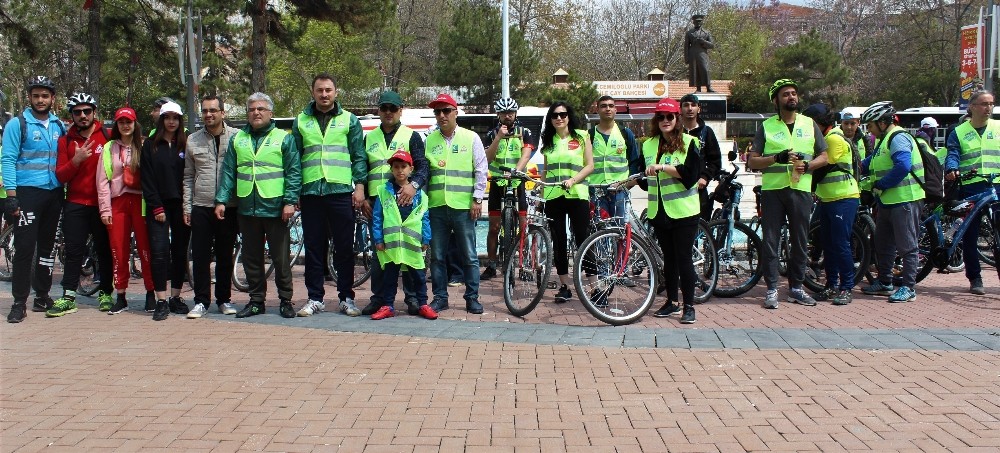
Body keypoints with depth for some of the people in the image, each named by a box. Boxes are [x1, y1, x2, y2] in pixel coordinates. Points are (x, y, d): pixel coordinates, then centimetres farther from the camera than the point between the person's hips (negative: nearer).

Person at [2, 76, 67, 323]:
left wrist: (64, 189, 5)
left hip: (54, 193, 5)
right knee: (24, 247, -7)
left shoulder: (59, 126, 11)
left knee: (47, 246, 11)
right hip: (28, 192, -5)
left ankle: (42, 295, 21)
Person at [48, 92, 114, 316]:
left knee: (104, 250, 6)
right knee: (73, 250, 0)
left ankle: (105, 294, 16)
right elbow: (61, 176, 0)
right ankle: (68, 297, 2)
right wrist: (76, 160, -17)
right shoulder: (66, 140, 5)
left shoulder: (107, 136, 0)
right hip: (76, 203, 1)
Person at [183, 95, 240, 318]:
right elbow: (188, 177, 12)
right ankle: (201, 300, 11)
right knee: (200, 256, 2)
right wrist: (187, 207, 6)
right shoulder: (193, 140, 9)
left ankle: (224, 299, 19)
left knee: (225, 256, 8)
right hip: (201, 207, 2)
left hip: (228, 207, -2)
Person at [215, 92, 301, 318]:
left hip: (274, 208, -4)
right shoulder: (237, 139, 14)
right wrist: (221, 200, 3)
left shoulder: (284, 138, 3)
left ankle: (285, 300, 12)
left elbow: (294, 172, -3)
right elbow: (228, 172, 12)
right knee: (251, 258, 10)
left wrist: (290, 201, -12)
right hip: (246, 209, 4)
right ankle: (256, 301, 20)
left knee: (281, 257, 1)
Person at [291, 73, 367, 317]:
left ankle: (346, 297, 10)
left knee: (344, 247, 2)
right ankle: (315, 297, 15)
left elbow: (359, 157, 5)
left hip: (341, 191, -1)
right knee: (313, 247, 6)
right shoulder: (301, 121, 11)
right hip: (310, 193, 2)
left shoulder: (349, 120, 7)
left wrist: (360, 187, -3)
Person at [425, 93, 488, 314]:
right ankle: (440, 297, 15)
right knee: (437, 255, 6)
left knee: (469, 255, 2)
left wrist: (477, 199, -3)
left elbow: (481, 170, 2)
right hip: (436, 205, 3)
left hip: (463, 205, -2)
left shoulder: (471, 138, 4)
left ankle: (472, 298, 11)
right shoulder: (429, 140, 11)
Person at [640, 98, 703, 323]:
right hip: (659, 211, 4)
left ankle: (689, 306, 6)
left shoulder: (688, 142, -3)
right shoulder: (648, 145, 11)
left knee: (683, 258, -2)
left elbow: (690, 174, -16)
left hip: (683, 211, -4)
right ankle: (672, 301, 22)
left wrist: (662, 167, -20)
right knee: (668, 258, 11)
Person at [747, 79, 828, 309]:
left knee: (799, 241, 7)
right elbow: (752, 161, 1)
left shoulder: (810, 124, 11)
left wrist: (807, 165, -9)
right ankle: (771, 289, 4)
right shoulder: (767, 126, 5)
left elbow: (823, 156, 11)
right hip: (772, 189, -2)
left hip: (801, 189, 2)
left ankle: (796, 287, 17)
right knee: (770, 241, -2)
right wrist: (777, 158, -15)